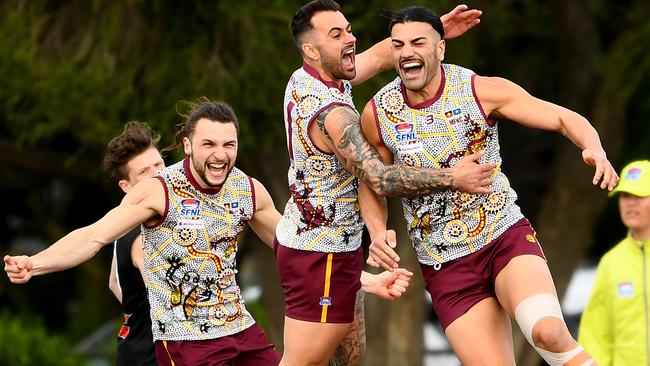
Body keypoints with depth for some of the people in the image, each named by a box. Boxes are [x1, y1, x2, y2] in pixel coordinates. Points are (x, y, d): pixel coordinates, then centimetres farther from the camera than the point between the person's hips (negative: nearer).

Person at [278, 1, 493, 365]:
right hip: (322, 255, -10)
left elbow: (378, 56, 14)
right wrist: (453, 178, -28)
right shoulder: (330, 112, -27)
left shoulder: (305, 81, 3)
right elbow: (380, 178, -32)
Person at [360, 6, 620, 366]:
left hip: (506, 238, -2)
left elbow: (565, 118, -3)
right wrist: (377, 232, -5)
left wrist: (595, 150, -24)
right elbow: (372, 183, 14)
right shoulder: (377, 114, -2)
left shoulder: (481, 90, -7)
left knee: (547, 332, -31)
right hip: (446, 269, 2)